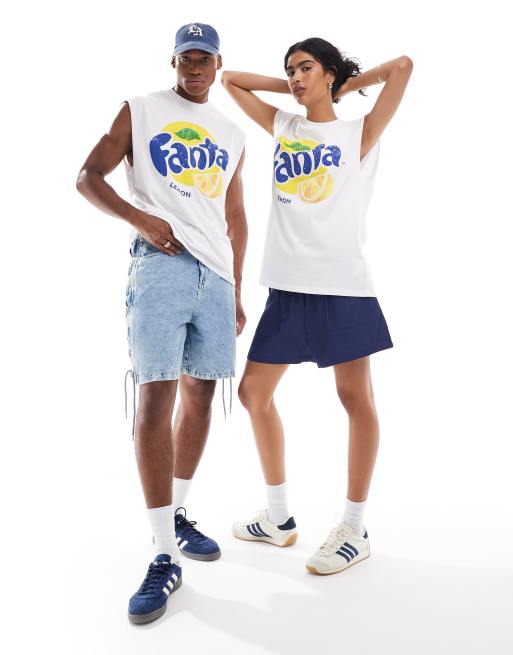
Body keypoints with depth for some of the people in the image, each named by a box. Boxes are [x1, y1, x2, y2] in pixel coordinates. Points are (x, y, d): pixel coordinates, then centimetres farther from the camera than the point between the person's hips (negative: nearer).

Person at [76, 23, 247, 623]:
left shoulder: (232, 135, 21)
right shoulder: (140, 111, 10)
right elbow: (88, 177, 5)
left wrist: (237, 291, 16)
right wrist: (140, 218, -12)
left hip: (216, 274, 5)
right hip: (161, 263, -5)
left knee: (200, 393, 6)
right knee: (156, 397, -12)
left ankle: (176, 515, 23)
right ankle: (164, 557, -7)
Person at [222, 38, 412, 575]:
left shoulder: (359, 133, 7)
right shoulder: (282, 128, 18)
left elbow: (402, 66, -1)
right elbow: (231, 80, 25)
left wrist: (347, 85, 11)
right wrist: (292, 88, 19)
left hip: (342, 284, -5)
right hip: (287, 287, 5)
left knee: (355, 398, 0)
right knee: (253, 393, 6)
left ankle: (354, 530, 14)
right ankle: (279, 517, 22)